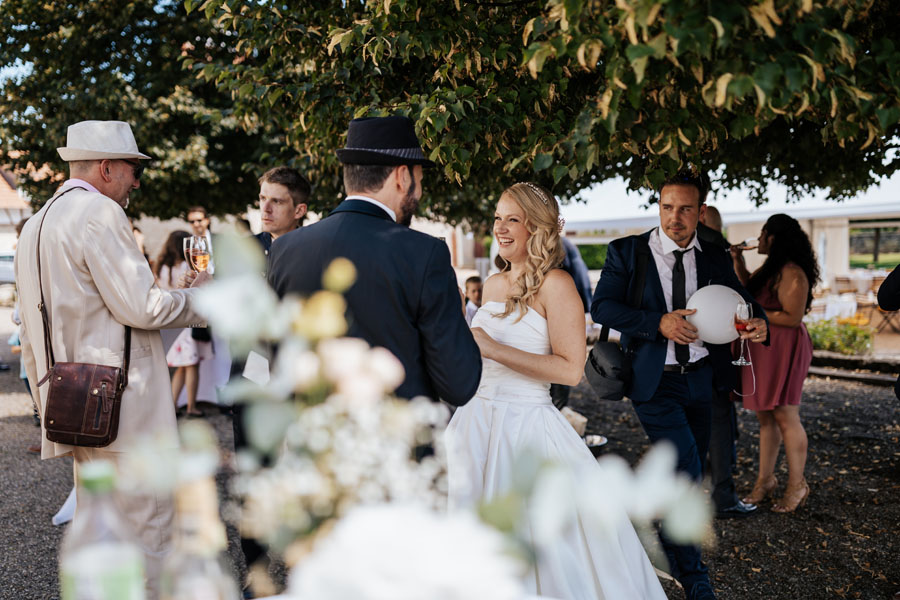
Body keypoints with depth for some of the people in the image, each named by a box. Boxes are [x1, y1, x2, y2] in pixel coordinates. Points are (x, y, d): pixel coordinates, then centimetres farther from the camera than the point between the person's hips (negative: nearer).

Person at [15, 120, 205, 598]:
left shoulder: (35, 225, 18)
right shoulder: (100, 213, -12)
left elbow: (29, 332, 22)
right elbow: (141, 307, -17)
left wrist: (49, 405, 26)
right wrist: (202, 302, -1)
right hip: (121, 408, -10)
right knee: (146, 531, -2)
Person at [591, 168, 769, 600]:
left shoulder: (715, 258, 5)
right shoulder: (627, 252, -5)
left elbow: (741, 302, 8)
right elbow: (601, 307, -11)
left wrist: (758, 323, -16)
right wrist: (658, 322, -23)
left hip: (699, 380, 5)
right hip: (653, 380, -5)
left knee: (688, 474, 14)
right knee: (685, 469, -13)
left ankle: (668, 550, 39)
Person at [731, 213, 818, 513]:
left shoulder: (791, 273, -18)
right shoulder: (771, 266, 13)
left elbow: (793, 318, -21)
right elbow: (748, 287, 27)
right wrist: (737, 261, 13)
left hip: (783, 350, -10)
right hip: (763, 349, 10)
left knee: (785, 415, -3)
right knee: (765, 416, 13)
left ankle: (797, 485, 8)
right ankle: (765, 480, 21)